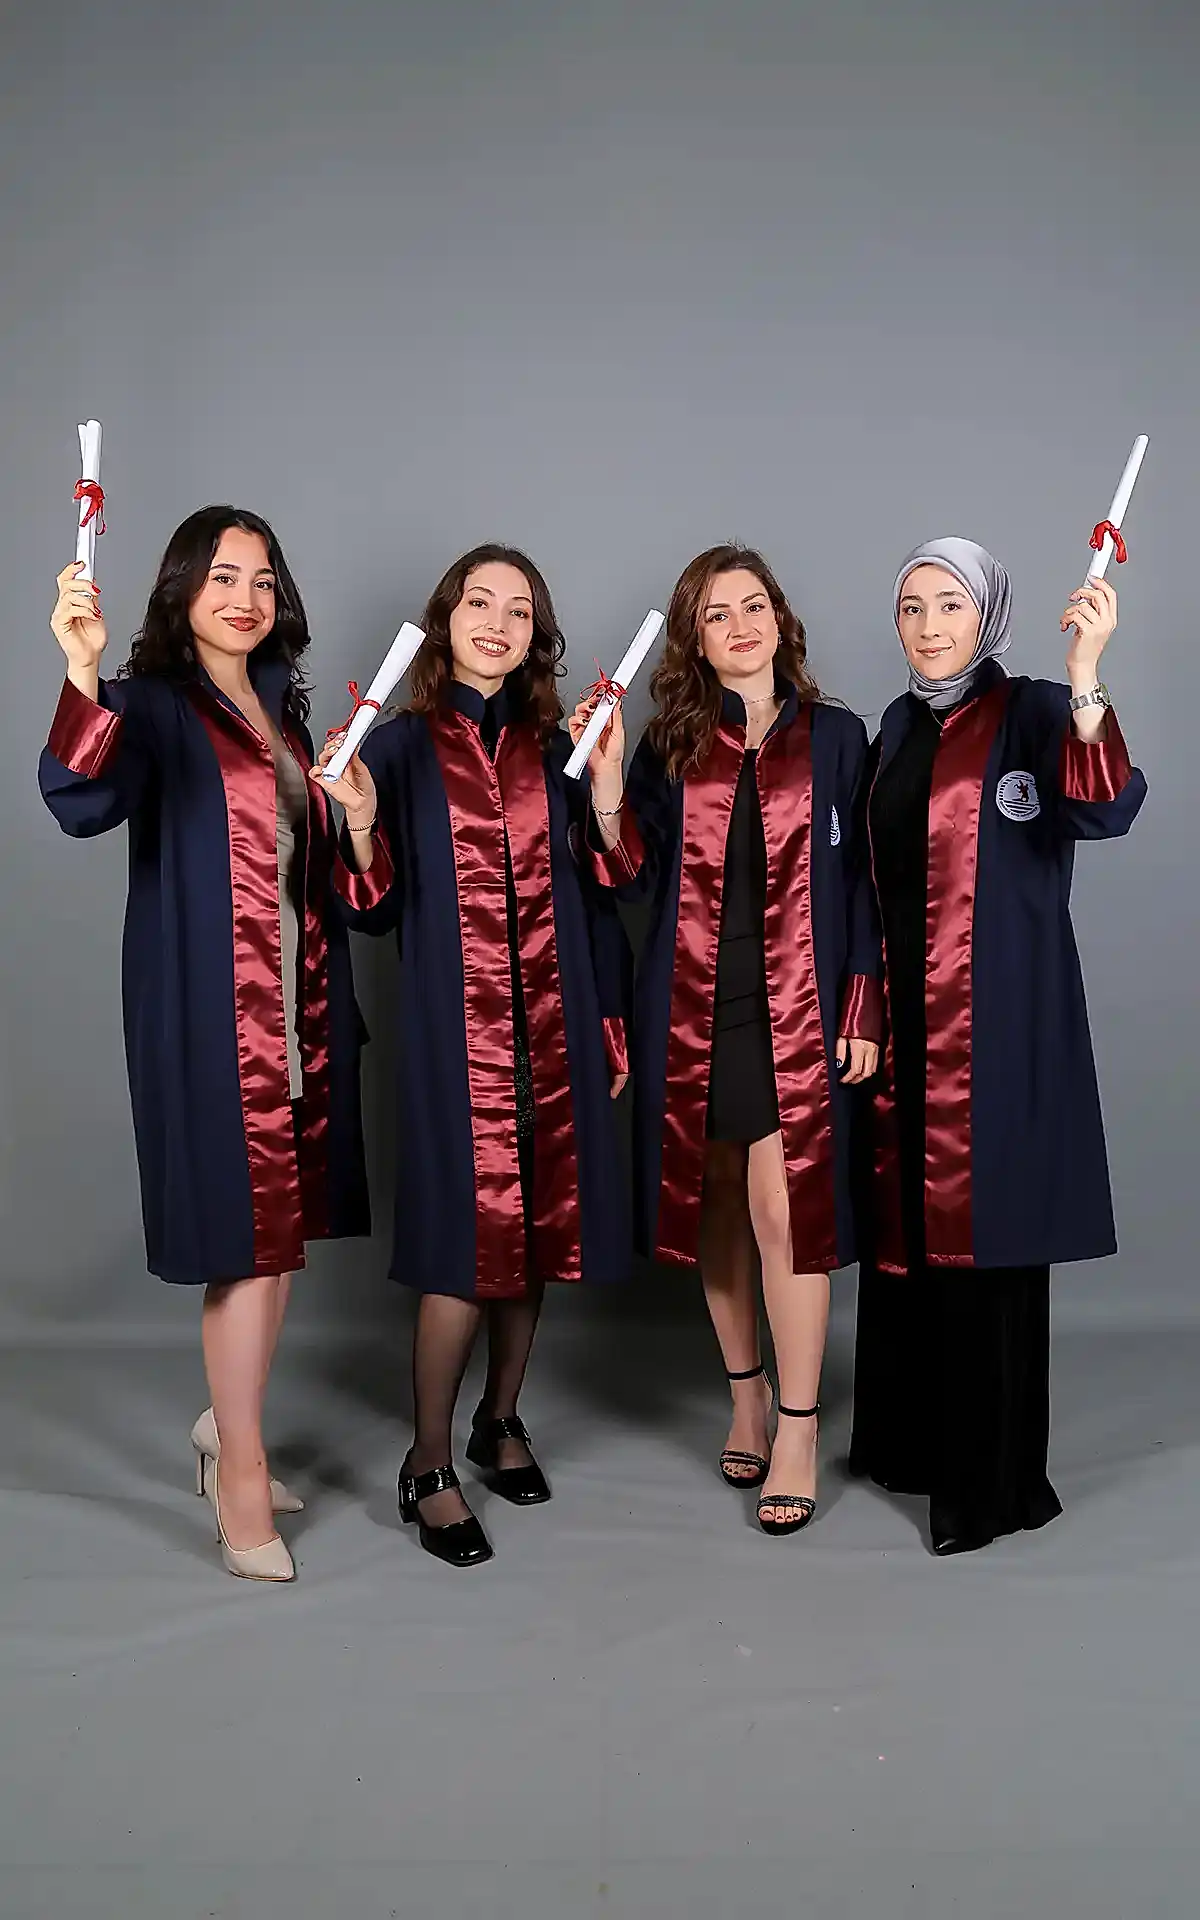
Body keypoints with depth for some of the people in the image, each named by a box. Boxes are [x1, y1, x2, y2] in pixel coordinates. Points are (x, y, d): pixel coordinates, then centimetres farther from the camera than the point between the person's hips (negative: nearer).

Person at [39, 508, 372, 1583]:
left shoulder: (283, 706, 15)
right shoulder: (153, 706, -6)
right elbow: (83, 805, -27)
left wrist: (352, 808, 5)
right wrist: (83, 678, -38)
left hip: (299, 1004, 7)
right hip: (212, 1012, -7)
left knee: (285, 1224, 12)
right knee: (250, 1232, -4)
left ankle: (227, 1428, 31)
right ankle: (242, 1476, 11)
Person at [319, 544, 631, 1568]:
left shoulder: (555, 748, 8)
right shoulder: (402, 746, 1)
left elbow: (599, 895, 11)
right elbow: (376, 911, -1)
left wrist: (611, 1023, 7)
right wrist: (360, 824, -18)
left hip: (552, 1022, 3)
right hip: (454, 1026, -3)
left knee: (538, 1228, 9)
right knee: (466, 1241, -4)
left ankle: (501, 1419, 31)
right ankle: (430, 1466, 13)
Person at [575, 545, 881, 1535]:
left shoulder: (836, 737, 6)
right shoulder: (672, 746, 9)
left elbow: (862, 884, 4)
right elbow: (634, 878, 2)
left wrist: (862, 1009, -3)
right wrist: (604, 779, -8)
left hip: (797, 1004, -2)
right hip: (693, 1006, 2)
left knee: (785, 1208, -8)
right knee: (715, 1202, 9)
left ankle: (799, 1432, 3)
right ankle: (748, 1397, 26)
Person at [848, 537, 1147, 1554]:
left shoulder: (1033, 714, -7)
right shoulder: (901, 725, 13)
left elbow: (1105, 810, -27)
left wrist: (1087, 679, -39)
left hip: (997, 1020, -6)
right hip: (905, 1010, 7)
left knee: (982, 1229, -2)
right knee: (905, 1218, 13)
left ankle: (991, 1478, 11)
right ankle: (911, 1435, 30)